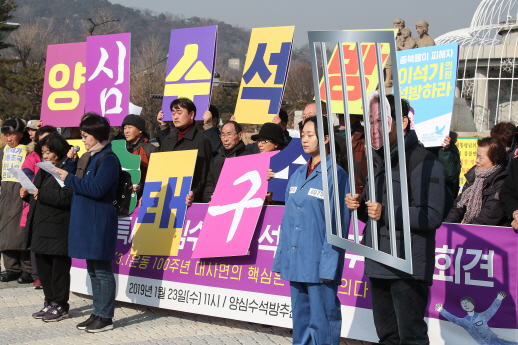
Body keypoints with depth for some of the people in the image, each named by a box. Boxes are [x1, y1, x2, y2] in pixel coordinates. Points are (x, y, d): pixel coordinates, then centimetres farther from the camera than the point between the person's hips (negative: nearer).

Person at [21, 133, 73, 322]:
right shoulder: (43, 171, 18)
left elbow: (67, 197, -23)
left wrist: (41, 194, -22)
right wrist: (27, 195, 5)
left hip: (58, 230, -9)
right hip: (40, 227, 9)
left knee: (59, 268, 0)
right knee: (43, 267, 14)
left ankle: (60, 306, 9)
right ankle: (50, 302, 24)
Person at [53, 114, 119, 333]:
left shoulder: (108, 159, -13)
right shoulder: (88, 158, 15)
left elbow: (97, 189, -21)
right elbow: (78, 182, 18)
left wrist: (70, 179, -15)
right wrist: (71, 163, 5)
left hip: (100, 222, -9)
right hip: (85, 220, 9)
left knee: (102, 271, -4)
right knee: (93, 270, 13)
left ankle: (106, 317, 1)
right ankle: (98, 313, 21)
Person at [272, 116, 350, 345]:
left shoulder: (335, 175, -8)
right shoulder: (298, 175, 14)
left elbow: (338, 224, -11)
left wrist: (329, 265, -15)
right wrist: (281, 258, 13)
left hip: (319, 263, -7)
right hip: (295, 261, 7)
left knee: (322, 320, -2)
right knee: (300, 318, 13)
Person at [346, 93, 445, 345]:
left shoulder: (424, 163, -11)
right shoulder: (381, 162, 18)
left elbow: (433, 216, -20)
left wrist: (387, 212, -25)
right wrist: (358, 207, 2)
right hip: (378, 267, 9)